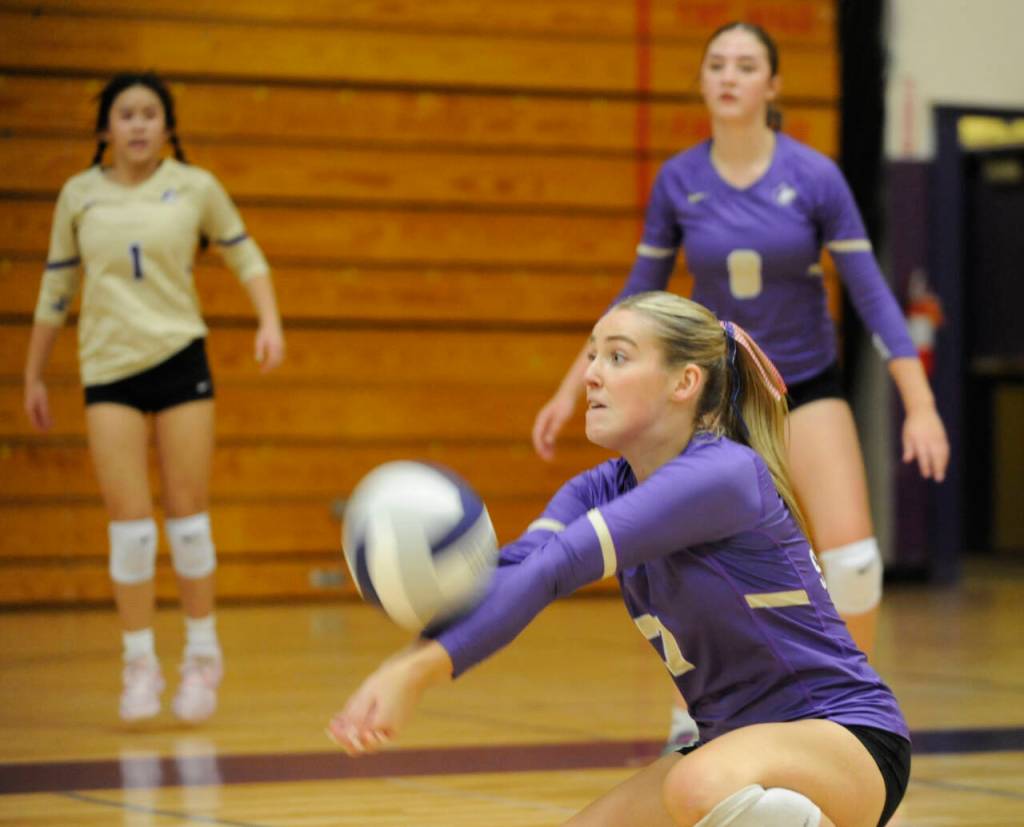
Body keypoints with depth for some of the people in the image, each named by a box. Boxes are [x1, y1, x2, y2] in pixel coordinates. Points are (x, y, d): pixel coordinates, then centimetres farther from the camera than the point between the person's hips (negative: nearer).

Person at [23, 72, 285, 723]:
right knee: (129, 521, -5)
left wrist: (271, 322, -5)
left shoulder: (195, 187, 1)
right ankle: (141, 664, 6)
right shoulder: (79, 196, 4)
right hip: (107, 372, 1)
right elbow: (55, 289, 12)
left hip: (180, 359, -1)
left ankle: (203, 656, 14)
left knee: (187, 515, 0)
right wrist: (34, 377, 15)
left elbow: (246, 256, 11)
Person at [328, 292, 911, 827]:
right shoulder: (602, 491, 4)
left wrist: (424, 670, -42)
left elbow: (559, 564, -32)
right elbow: (512, 573, -17)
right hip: (732, 741, 9)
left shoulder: (723, 475, -20)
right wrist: (415, 661, -37)